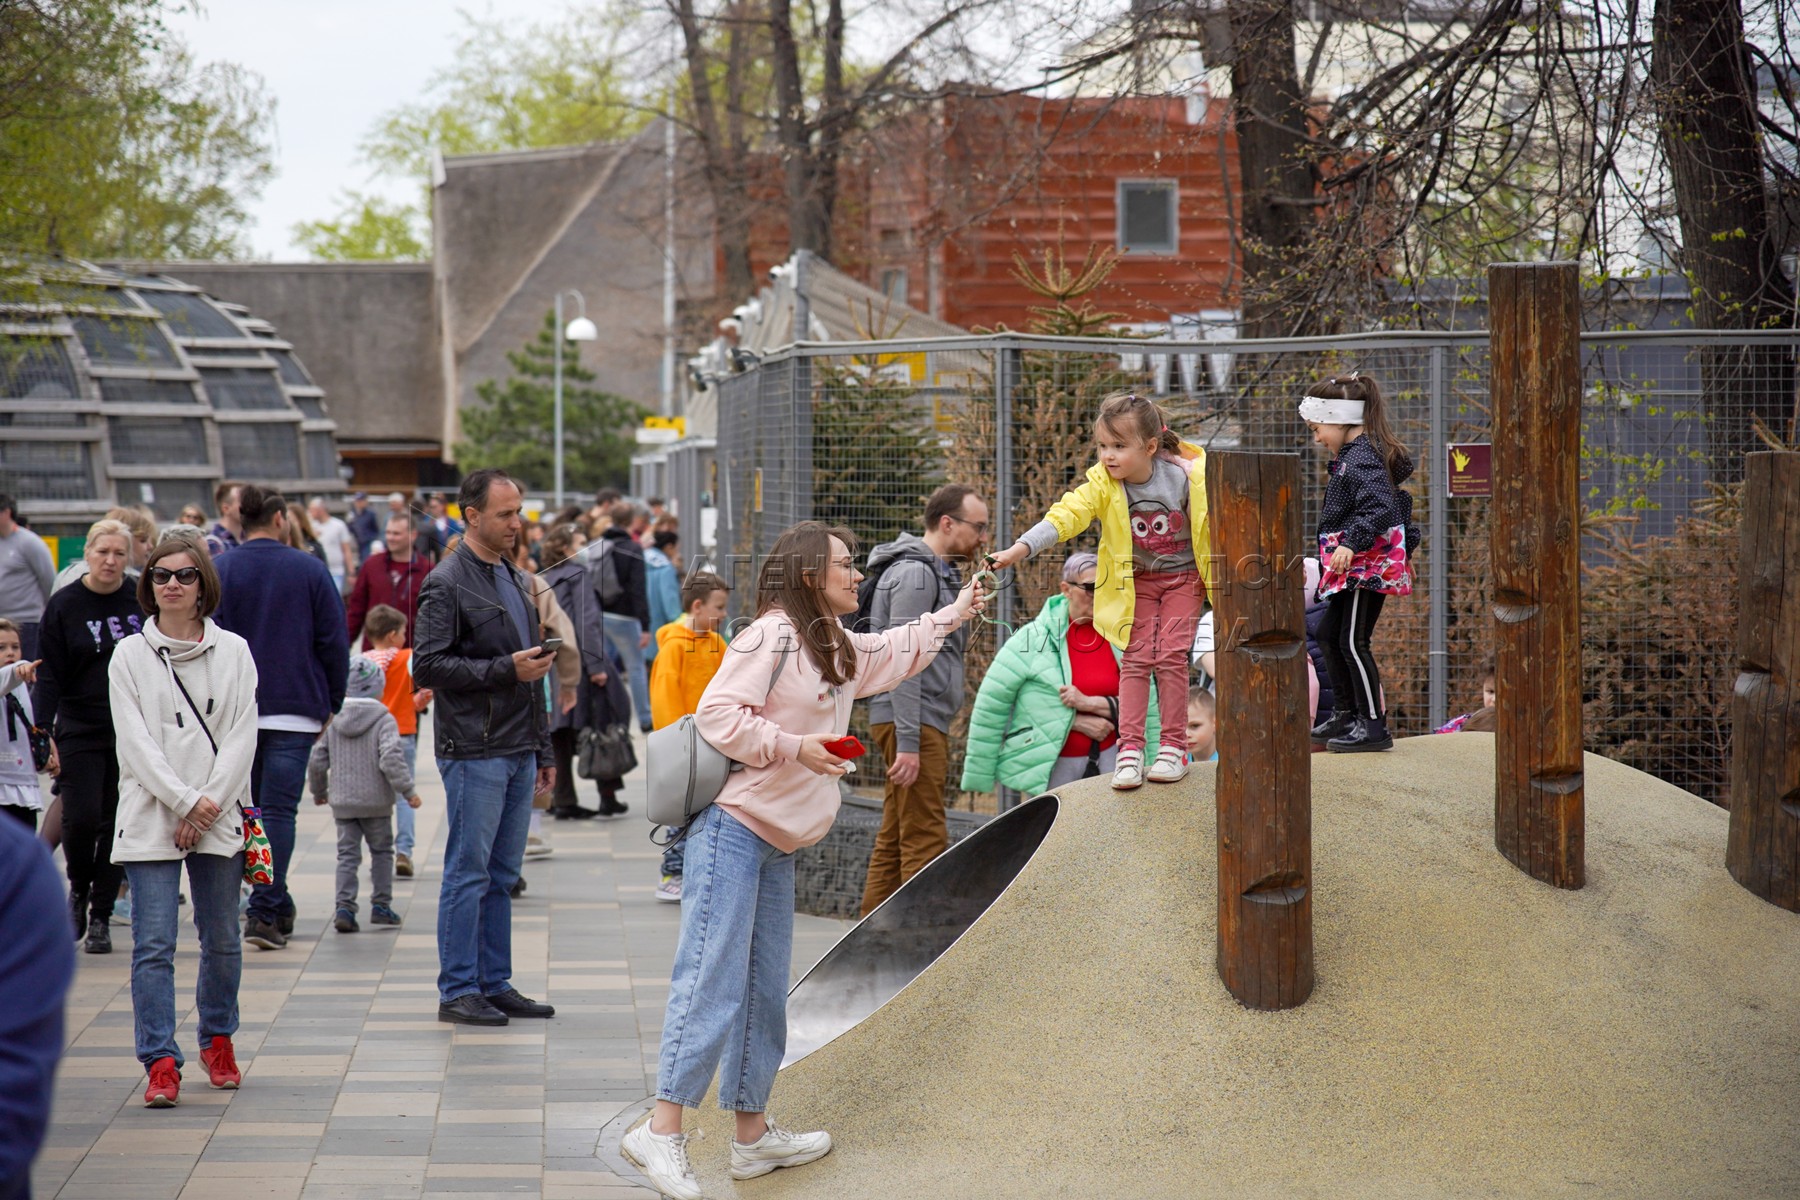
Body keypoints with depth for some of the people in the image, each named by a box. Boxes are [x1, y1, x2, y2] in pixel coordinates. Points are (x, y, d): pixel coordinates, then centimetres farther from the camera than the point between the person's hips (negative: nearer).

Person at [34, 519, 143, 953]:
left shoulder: (143, 603, 2)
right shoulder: (63, 606, -1)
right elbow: (49, 675, -2)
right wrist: (44, 734, -11)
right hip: (80, 733, -1)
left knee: (117, 824, 2)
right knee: (82, 818, -12)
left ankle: (100, 917, 13)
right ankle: (78, 891, 17)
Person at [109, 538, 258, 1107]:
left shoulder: (233, 651, 6)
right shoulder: (129, 656, 4)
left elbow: (242, 736, 1)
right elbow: (136, 741, -3)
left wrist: (208, 806, -9)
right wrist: (184, 801, -13)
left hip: (218, 817, 1)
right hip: (151, 819, -1)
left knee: (222, 941, 8)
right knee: (153, 945, -8)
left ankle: (217, 1039, 27)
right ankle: (161, 1062, -9)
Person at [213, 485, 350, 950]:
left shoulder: (218, 571, -1)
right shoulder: (310, 570, -2)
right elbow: (335, 642, 0)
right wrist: (331, 704, 9)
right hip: (296, 711, -2)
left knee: (248, 809, 15)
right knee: (279, 810, -1)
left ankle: (277, 909, 22)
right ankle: (264, 913, -9)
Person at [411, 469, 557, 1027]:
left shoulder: (514, 579, 18)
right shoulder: (447, 584, -8)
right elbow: (427, 666, -16)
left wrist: (543, 750, 20)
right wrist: (506, 669, -20)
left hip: (518, 752, 8)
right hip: (473, 751, -8)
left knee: (503, 875, 11)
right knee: (469, 873, -3)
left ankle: (496, 985, 16)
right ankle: (458, 991, 2)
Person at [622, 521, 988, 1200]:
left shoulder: (839, 649, 18)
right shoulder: (771, 636, -13)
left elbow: (897, 651, 38)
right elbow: (718, 713, -19)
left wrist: (954, 614, 39)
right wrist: (795, 747, -20)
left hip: (775, 841, 10)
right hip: (730, 828, -10)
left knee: (764, 991, 12)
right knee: (712, 981, -15)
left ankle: (752, 1134, 18)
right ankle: (662, 1131, -16)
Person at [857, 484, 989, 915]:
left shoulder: (939, 573, 20)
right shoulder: (915, 573, -13)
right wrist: (908, 743, -24)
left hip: (923, 721, 10)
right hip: (912, 722, -10)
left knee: (894, 842, 11)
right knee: (925, 845, -12)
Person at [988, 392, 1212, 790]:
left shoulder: (1190, 477, -21)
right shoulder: (1103, 483, -18)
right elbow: (1066, 515, -29)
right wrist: (1021, 548, -43)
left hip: (1183, 578, -2)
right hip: (1136, 579, 2)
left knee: (1170, 654, -10)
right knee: (1136, 657, -6)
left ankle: (1173, 746, 0)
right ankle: (1130, 748, -3)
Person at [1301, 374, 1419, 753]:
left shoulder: (1363, 458, -17)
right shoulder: (1351, 456, 16)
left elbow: (1379, 508, -29)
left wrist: (1351, 543, -34)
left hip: (1369, 565, -11)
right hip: (1355, 569, 11)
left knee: (1353, 641, -9)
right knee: (1329, 635, 18)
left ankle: (1374, 725, -5)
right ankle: (1346, 715, 28)